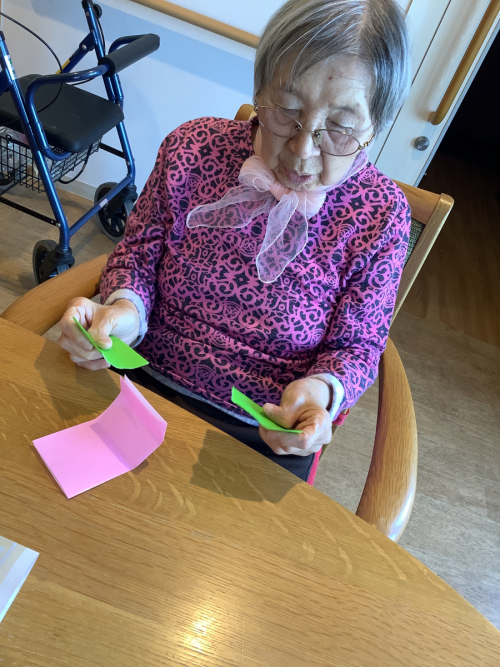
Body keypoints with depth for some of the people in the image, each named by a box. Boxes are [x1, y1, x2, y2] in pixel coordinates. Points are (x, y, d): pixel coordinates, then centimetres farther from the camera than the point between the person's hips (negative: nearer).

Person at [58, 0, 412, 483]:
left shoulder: (380, 217, -13)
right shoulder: (195, 149, -10)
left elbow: (356, 344, -4)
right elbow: (139, 249, 2)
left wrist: (323, 389, -26)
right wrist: (125, 307, -19)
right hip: (143, 378, 1)